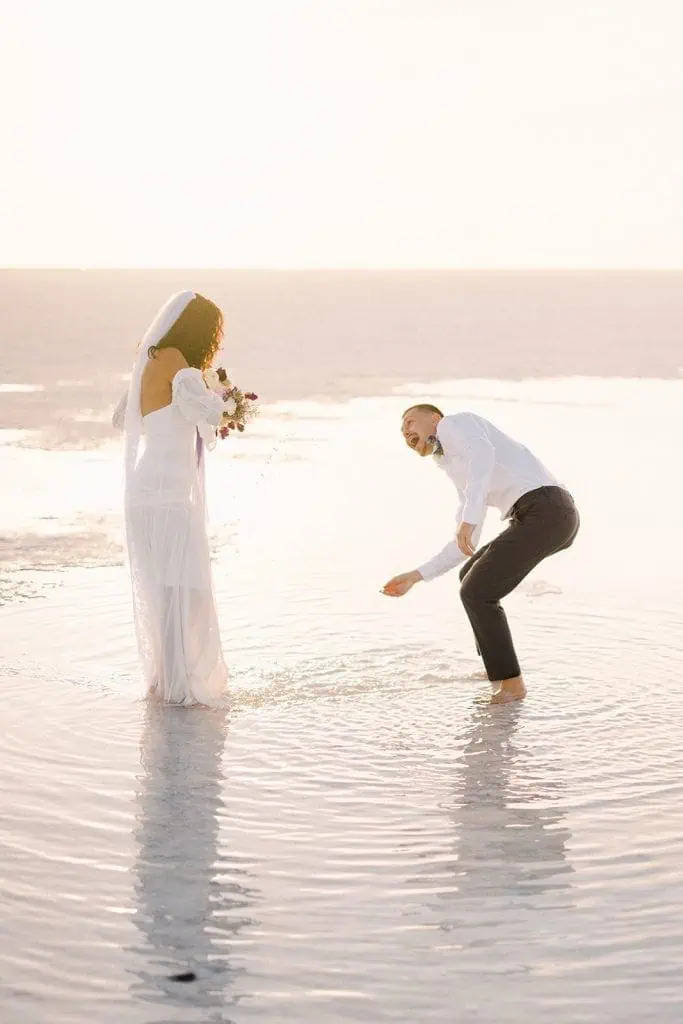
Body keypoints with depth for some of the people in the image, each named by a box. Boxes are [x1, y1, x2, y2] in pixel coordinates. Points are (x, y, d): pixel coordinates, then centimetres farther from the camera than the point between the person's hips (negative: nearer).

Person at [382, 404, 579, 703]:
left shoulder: (453, 424, 7)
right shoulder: (465, 476, 34)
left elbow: (483, 451, -18)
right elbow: (465, 547, 33)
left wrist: (469, 517, -26)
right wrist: (414, 577, 29)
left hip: (545, 512, -10)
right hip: (551, 517, 10)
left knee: (476, 593, -1)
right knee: (473, 577, 24)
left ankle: (511, 684, 8)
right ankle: (499, 667, 31)